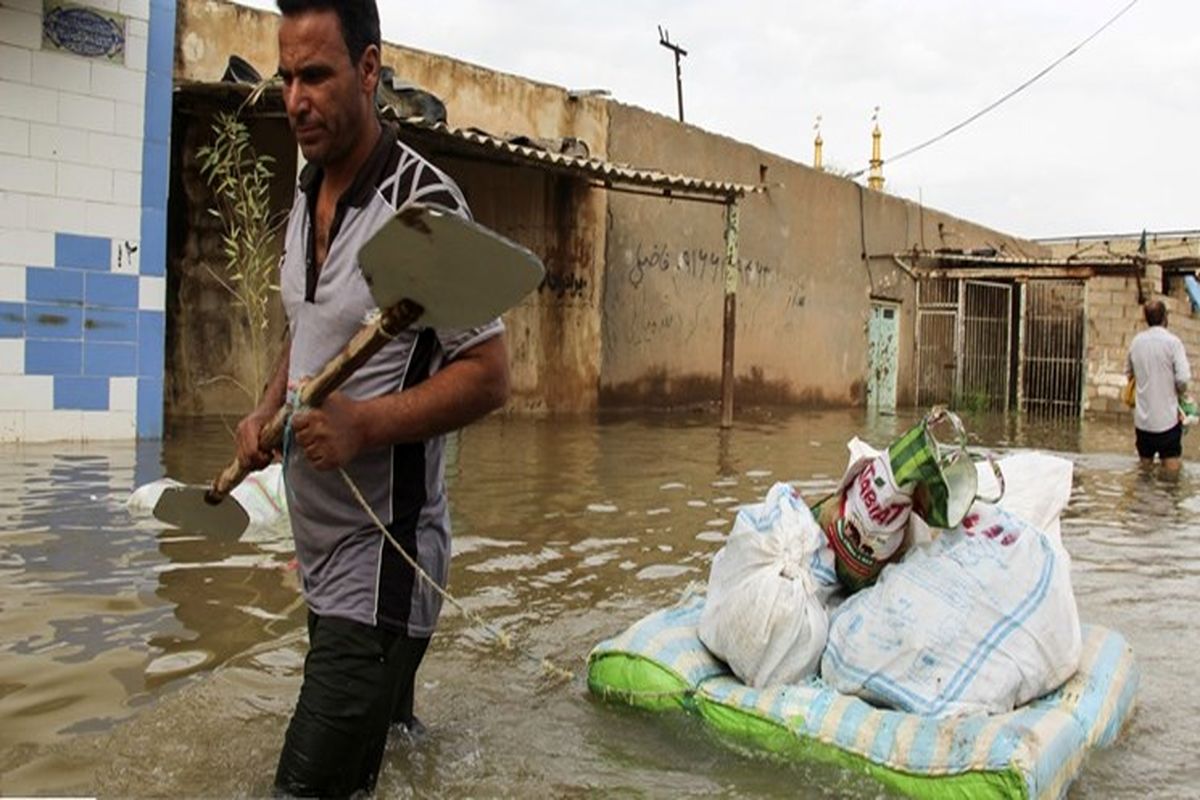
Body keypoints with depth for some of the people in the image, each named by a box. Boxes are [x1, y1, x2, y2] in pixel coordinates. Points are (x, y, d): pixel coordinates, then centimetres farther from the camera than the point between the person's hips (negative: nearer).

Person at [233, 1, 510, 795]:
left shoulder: (423, 203, -17)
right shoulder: (306, 197, 8)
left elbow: (489, 375, -16)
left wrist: (366, 424, -28)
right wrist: (267, 412, 4)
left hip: (380, 559, -8)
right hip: (319, 551, 8)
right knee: (382, 733, 23)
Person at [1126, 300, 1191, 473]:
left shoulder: (1136, 341, 2)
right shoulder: (1172, 342, -14)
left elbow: (1128, 373, 13)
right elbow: (1183, 378, -19)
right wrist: (1181, 392, 1)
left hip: (1142, 418, 5)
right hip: (1167, 417, -5)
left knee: (1145, 462, 17)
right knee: (1171, 466, 5)